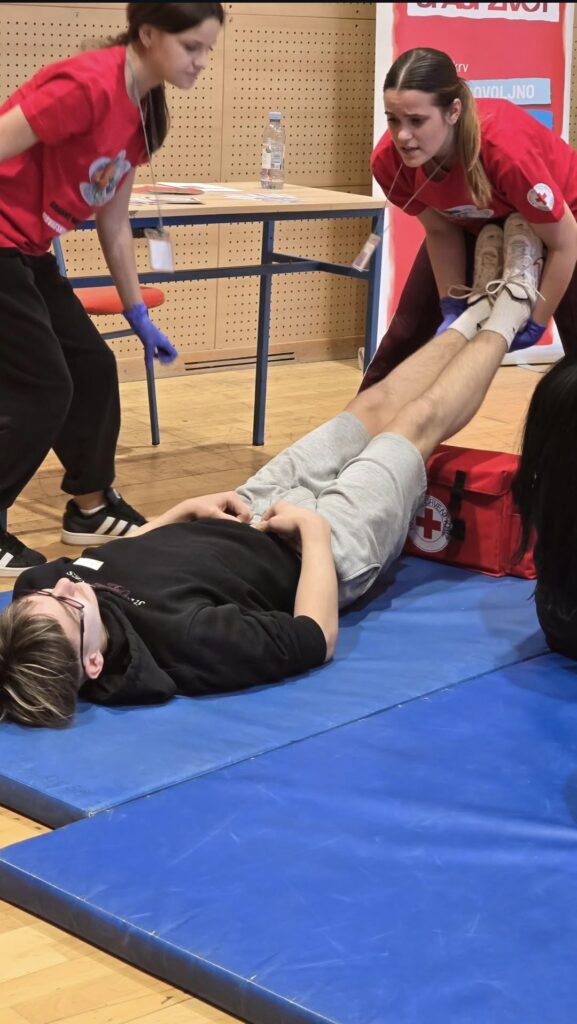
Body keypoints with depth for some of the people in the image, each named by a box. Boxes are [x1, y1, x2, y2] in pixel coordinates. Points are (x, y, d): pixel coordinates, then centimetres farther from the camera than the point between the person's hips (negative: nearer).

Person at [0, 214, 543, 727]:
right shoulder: (180, 638, -48)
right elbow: (315, 639, -30)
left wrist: (182, 511, -10)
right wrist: (313, 526, -21)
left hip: (245, 525, 5)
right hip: (325, 551, -5)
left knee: (375, 404, 19)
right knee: (416, 420, 13)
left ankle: (479, 311, 48)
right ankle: (507, 312, 44)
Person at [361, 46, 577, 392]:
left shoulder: (505, 147, -44)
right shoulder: (389, 160, -30)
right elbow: (440, 230, -10)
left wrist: (535, 324, -21)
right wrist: (453, 308, -18)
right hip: (473, 224, 4)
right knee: (408, 332, 1)